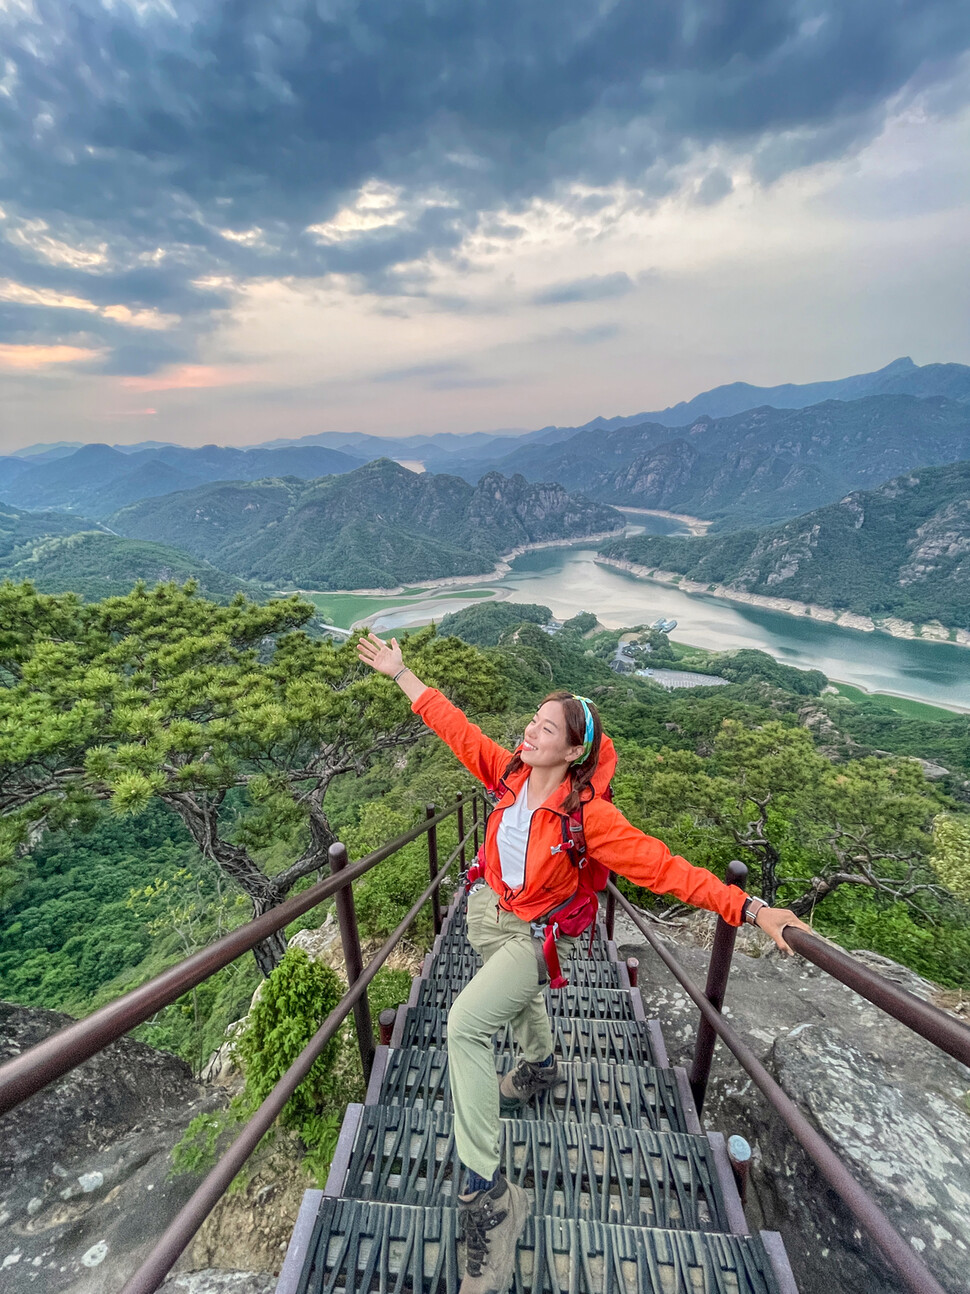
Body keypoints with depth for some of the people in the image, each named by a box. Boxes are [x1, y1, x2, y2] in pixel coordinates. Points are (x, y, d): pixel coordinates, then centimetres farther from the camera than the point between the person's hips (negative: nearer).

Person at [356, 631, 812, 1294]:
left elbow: (661, 865, -33)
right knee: (521, 995, 33)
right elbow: (458, 727, -11)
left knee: (467, 1023, -23)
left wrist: (749, 907, -41)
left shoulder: (586, 813, -32)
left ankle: (487, 1194, -6)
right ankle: (541, 1067, 66)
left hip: (535, 935, -6)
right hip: (489, 911, 6)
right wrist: (401, 673, -6)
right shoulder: (510, 771, -19)